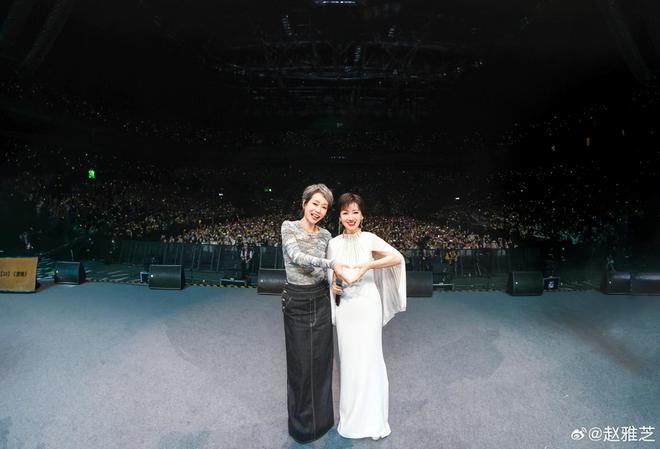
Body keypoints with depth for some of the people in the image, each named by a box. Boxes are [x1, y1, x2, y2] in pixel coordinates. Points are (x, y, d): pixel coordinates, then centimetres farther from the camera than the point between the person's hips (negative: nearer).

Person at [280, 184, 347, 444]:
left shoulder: (325, 235, 5)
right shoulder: (289, 227, -9)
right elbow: (296, 256, -25)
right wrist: (332, 264, -30)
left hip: (321, 300, 4)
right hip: (296, 302, -4)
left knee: (322, 359, 13)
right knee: (300, 361, 7)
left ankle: (322, 417, 35)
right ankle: (302, 422, 30)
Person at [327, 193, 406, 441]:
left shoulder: (369, 239, -7)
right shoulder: (333, 244, 4)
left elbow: (398, 257, -20)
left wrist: (367, 265, -26)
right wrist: (333, 286, -7)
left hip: (368, 304, -3)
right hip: (345, 306, 3)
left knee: (369, 358, 3)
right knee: (348, 358, 11)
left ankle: (373, 418, 22)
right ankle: (351, 415, 30)